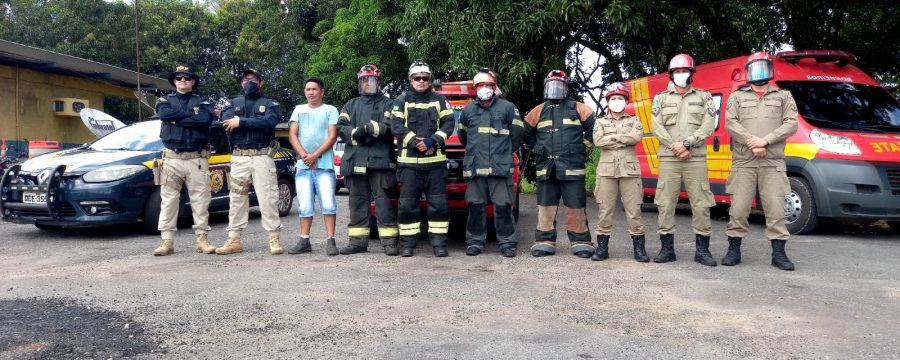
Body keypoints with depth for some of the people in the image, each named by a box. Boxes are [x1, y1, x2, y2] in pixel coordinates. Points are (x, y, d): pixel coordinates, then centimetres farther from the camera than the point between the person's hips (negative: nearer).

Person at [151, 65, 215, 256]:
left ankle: (202, 239, 8)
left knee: (200, 201, 1)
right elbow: (164, 114, -11)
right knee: (168, 201, 0)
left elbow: (206, 119, -12)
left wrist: (176, 119, -10)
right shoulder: (165, 100, 13)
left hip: (197, 159, 0)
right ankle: (167, 241, 4)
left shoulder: (202, 102, 11)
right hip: (171, 159, 1)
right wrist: (193, 114, -7)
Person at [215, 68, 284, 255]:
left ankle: (274, 239, 0)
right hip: (239, 157, 3)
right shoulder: (234, 103, 17)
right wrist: (255, 123, -10)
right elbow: (226, 122, -4)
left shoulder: (270, 104, 9)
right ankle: (234, 240, 11)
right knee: (237, 198, 6)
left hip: (262, 156, -3)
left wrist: (241, 122, -13)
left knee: (268, 198, -5)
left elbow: (269, 122, -14)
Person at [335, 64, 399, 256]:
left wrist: (368, 128, -16)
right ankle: (358, 241, 11)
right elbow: (341, 127, 9)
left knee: (383, 200, -7)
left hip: (380, 160, -4)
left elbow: (389, 127, -5)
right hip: (355, 160, 4)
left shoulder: (387, 104, 12)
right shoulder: (351, 105, 23)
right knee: (357, 201, 5)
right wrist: (355, 134, -10)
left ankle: (389, 241, -6)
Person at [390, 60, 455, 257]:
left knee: (438, 204, -1)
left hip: (436, 160, 1)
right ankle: (407, 243, 8)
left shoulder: (439, 100, 13)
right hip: (409, 161, -1)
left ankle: (439, 242, 6)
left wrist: (432, 141, -12)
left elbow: (448, 124, 3)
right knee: (407, 204, 0)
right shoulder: (401, 101, 10)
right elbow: (396, 126, -2)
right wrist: (415, 142, -15)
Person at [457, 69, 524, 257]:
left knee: (503, 206, -2)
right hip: (474, 167, 2)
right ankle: (475, 242, 12)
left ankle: (507, 243, 6)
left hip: (501, 167, -2)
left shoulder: (507, 107, 5)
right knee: (475, 206, 4)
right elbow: (462, 134, 27)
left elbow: (518, 132, 10)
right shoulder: (468, 110, 13)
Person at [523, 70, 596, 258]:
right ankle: (544, 242, 12)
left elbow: (593, 127, 7)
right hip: (545, 168, 3)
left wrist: (583, 147, 6)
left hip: (572, 167, -2)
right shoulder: (538, 111, 14)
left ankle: (580, 242, 7)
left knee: (576, 207, -1)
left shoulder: (577, 109, 6)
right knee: (546, 206, 5)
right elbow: (527, 133, 23)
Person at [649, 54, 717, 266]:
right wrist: (675, 147, -12)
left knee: (701, 205, -2)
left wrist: (687, 143, -14)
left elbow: (708, 126, -1)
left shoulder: (704, 97, 12)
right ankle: (667, 249, 6)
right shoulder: (661, 98, 13)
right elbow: (657, 128, 1)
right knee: (665, 204, -1)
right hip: (668, 159, 1)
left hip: (696, 159, 0)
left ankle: (702, 250, 6)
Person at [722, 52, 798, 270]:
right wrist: (752, 142, -13)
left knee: (775, 208, -2)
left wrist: (765, 141, -12)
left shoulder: (783, 96, 15)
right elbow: (730, 123, 1)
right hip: (743, 162, 0)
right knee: (738, 208, 0)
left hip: (773, 163, 0)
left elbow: (791, 124, 2)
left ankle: (778, 254, 6)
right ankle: (734, 250, 9)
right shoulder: (737, 96, 15)